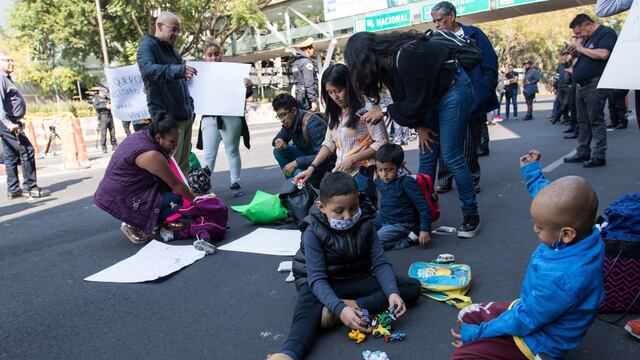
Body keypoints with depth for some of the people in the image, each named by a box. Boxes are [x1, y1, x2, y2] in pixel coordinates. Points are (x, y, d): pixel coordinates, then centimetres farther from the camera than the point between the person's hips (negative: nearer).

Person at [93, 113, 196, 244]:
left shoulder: (141, 135, 1)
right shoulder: (151, 155, -25)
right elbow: (175, 184, -15)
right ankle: (133, 226, -2)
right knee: (175, 201, -15)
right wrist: (194, 200, -5)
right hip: (120, 201, -10)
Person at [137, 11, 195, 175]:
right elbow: (148, 69, -27)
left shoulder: (172, 50, 21)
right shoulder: (148, 45, -4)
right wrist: (178, 70, -41)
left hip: (185, 115, 8)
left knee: (183, 163, 10)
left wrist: (190, 108, 25)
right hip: (167, 117, -8)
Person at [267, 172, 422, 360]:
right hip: (322, 285, -4)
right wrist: (340, 308, -41)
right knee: (308, 310, -39)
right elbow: (317, 279, -25)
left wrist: (392, 292, -28)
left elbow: (380, 263, -8)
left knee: (413, 287, -12)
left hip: (356, 280, 5)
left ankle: (354, 305, -31)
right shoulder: (313, 232, -19)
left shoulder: (365, 225, -7)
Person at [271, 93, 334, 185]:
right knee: (278, 151, -5)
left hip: (326, 163, -8)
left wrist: (296, 162, -35)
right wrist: (278, 140, -13)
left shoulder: (313, 123, -28)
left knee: (299, 173, -35)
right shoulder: (289, 121, -3)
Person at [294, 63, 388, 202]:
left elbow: (381, 143, -12)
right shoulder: (334, 112, 14)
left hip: (363, 173, -6)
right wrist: (311, 168, 6)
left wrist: (352, 159, -16)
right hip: (341, 174, 7)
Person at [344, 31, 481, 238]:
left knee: (451, 157, -8)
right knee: (427, 156, 6)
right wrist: (419, 126, -8)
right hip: (429, 96, 8)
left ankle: (471, 216, 5)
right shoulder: (384, 63, -6)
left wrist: (385, 111, -16)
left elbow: (415, 104, -26)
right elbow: (403, 98, 1)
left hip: (453, 89, -8)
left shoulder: (405, 57, -32)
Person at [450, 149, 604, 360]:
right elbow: (550, 199, 8)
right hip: (531, 308, 9)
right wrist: (532, 172, 21)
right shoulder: (583, 232, -16)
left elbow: (524, 321, -26)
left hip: (539, 342, -9)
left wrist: (477, 333, -13)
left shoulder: (562, 279, -40)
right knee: (466, 315, 13)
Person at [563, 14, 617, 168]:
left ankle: (599, 156, -2)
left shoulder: (606, 33, -7)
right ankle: (582, 153, 18)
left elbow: (603, 54, -23)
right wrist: (577, 46, 7)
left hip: (595, 85, -9)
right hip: (581, 85, 9)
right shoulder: (588, 38, 19)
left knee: (596, 121, -7)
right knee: (583, 122, 12)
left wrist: (582, 48, -11)